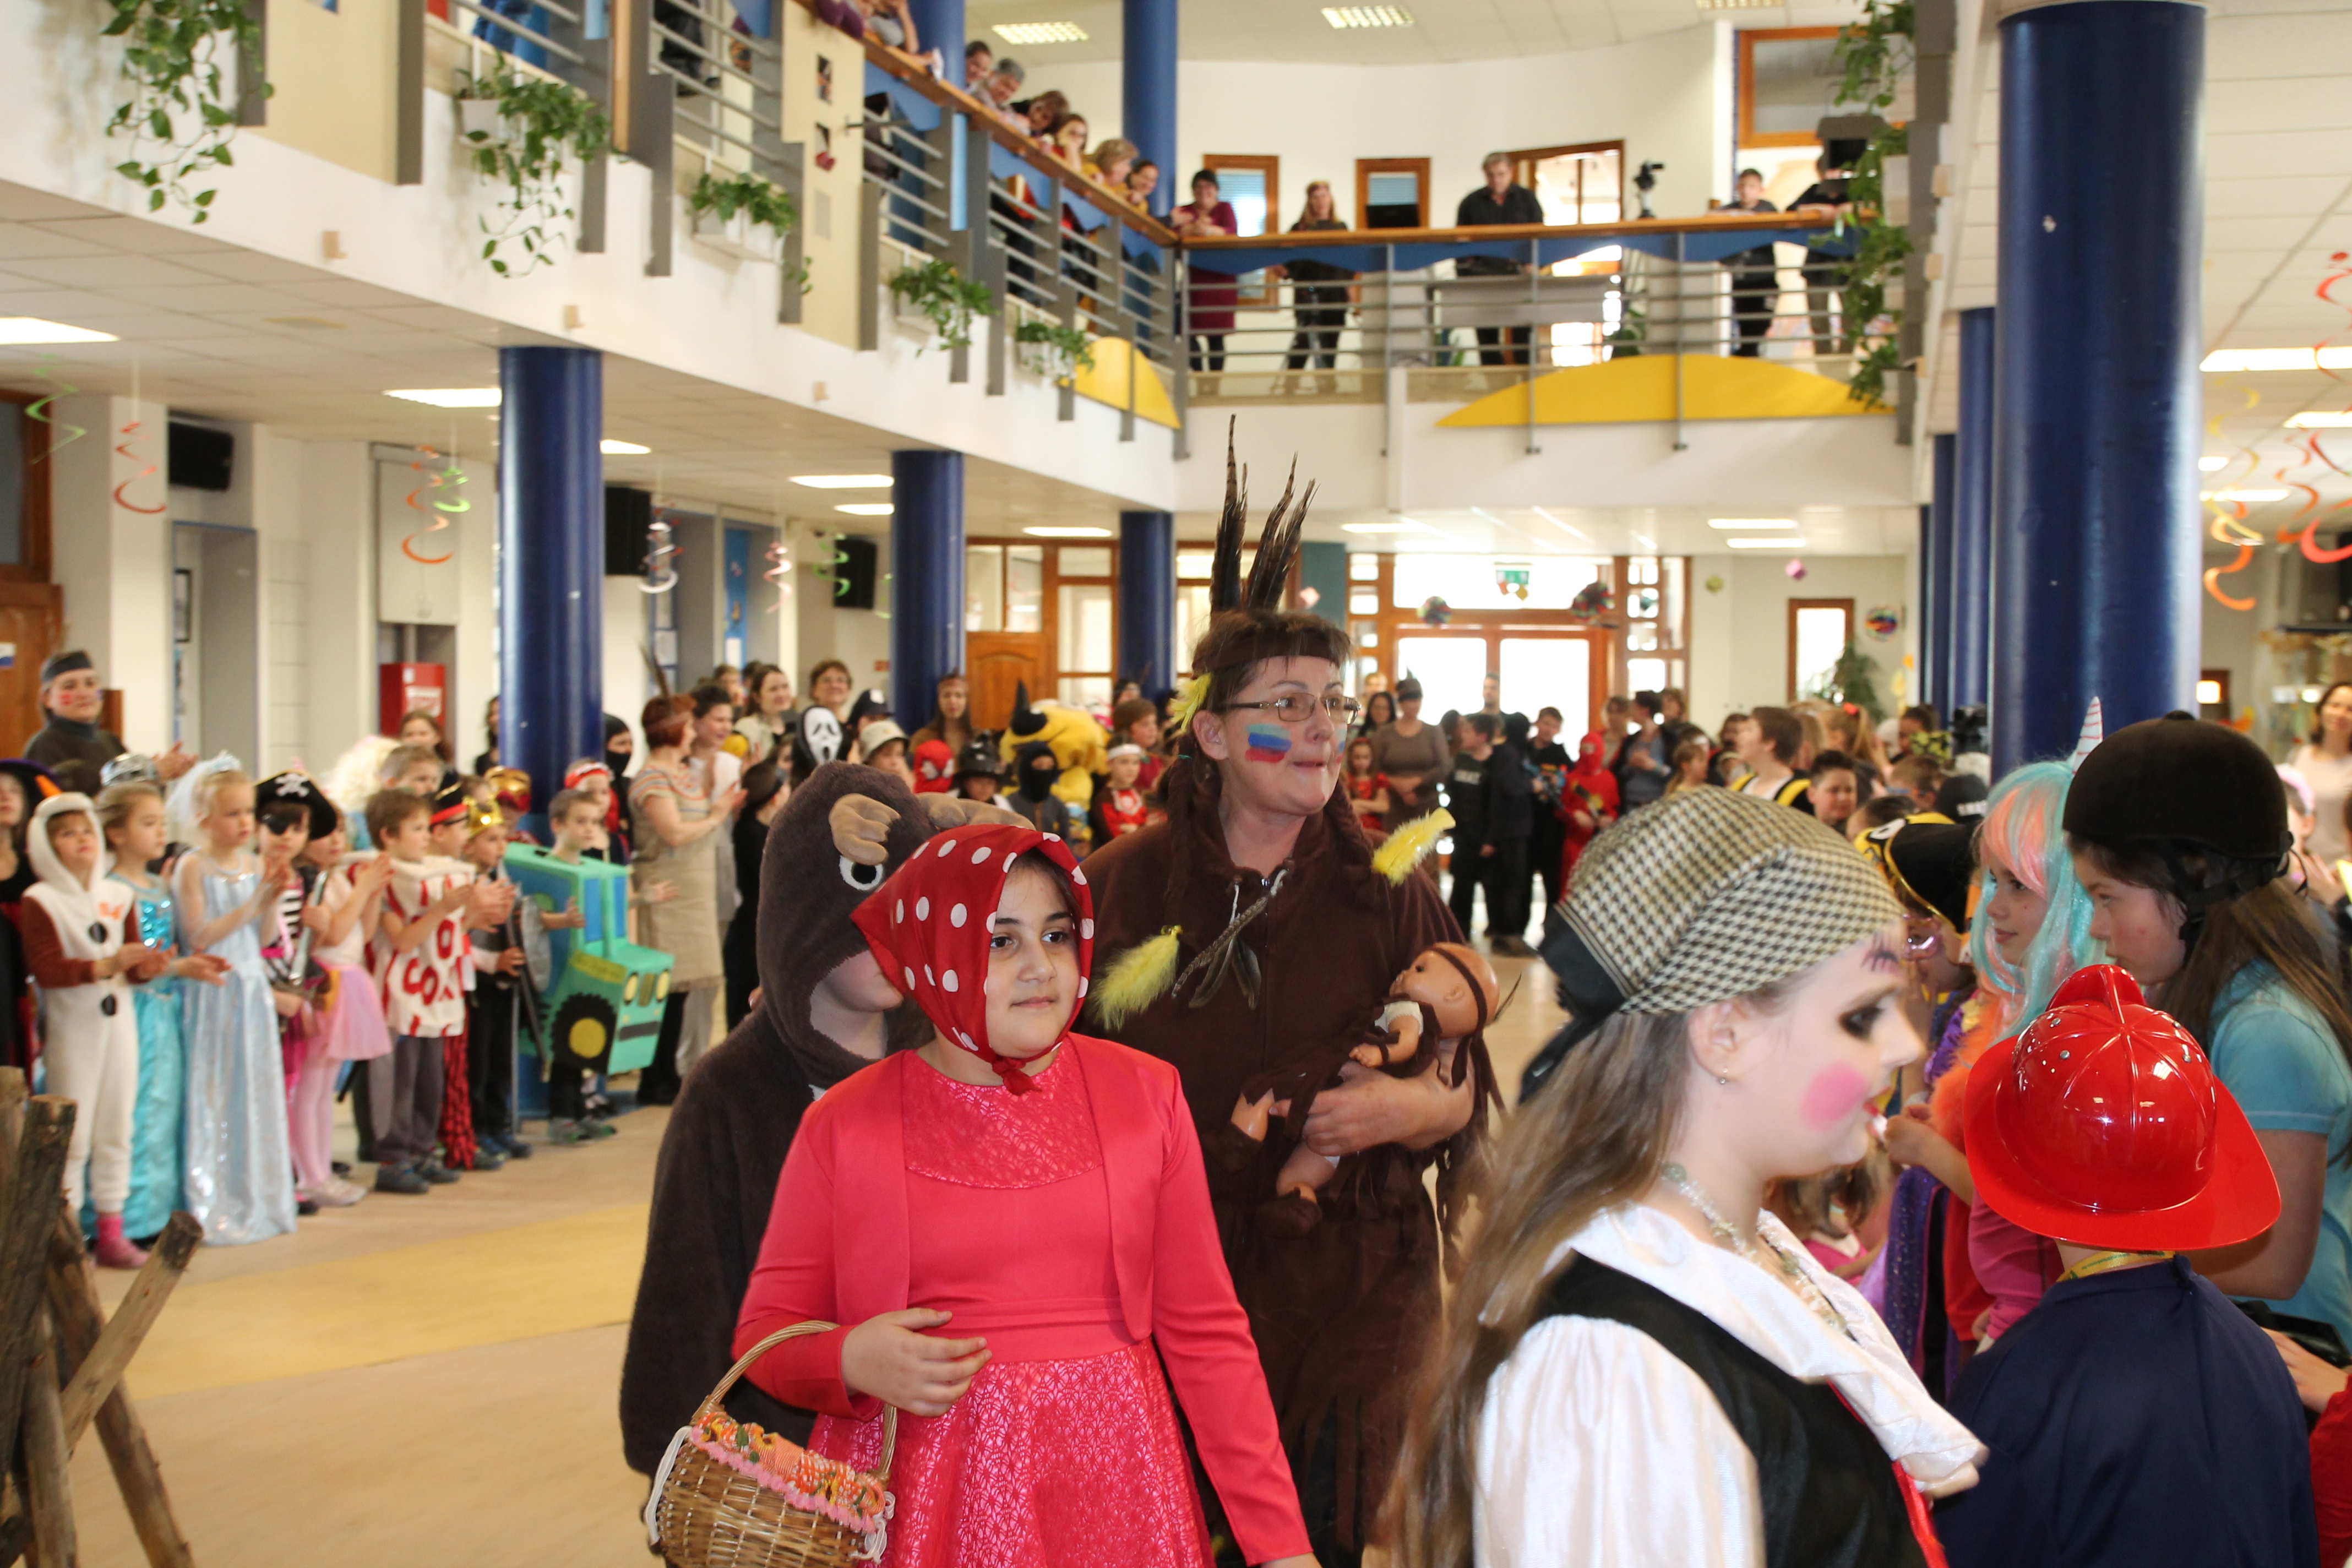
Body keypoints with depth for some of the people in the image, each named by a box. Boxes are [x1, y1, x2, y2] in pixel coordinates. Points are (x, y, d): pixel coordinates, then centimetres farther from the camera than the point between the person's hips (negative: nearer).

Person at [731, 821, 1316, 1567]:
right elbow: (765, 1329, 5)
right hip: (920, 1501, -1)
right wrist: (849, 1361, -17)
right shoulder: (845, 1125, -3)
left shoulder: (1146, 1093, 1)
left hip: (1106, 1486, 1)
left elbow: (1204, 1331, 2)